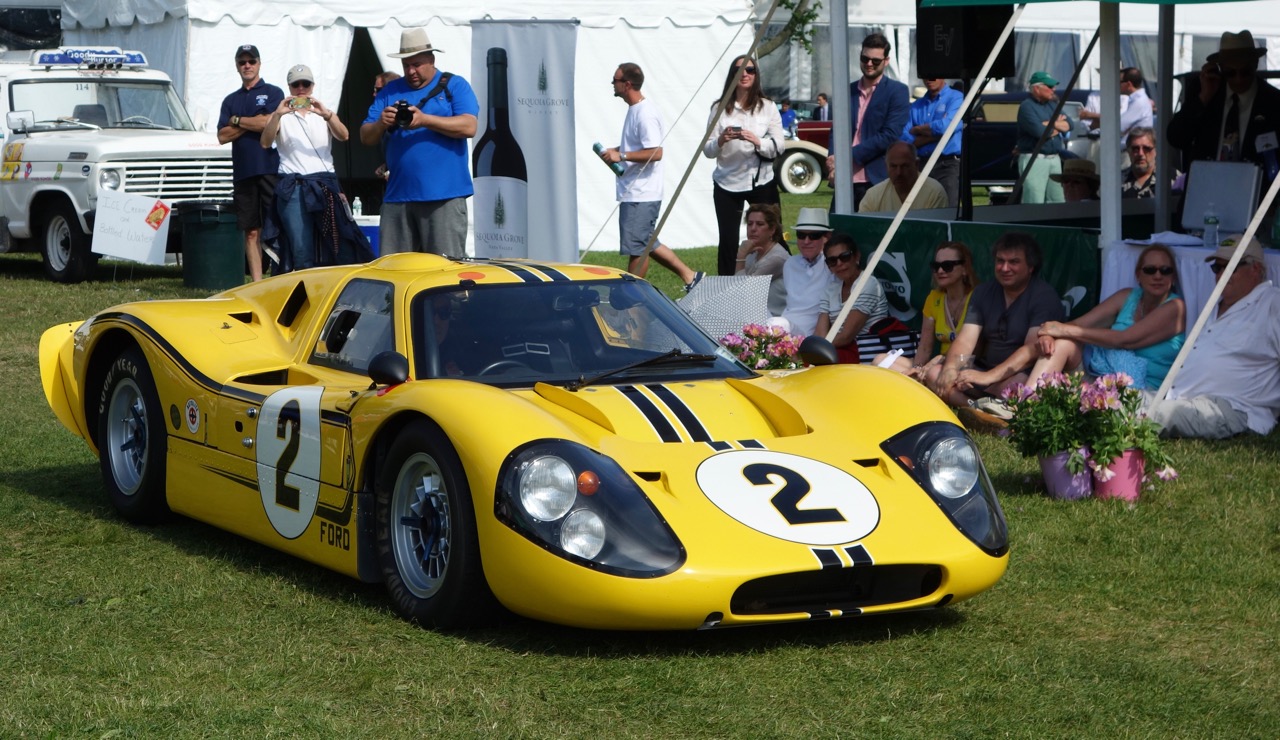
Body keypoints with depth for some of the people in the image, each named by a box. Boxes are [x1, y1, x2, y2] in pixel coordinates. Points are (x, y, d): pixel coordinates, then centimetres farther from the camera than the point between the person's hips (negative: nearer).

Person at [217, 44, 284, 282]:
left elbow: (270, 123, -10)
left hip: (270, 170, -4)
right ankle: (256, 283, 5)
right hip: (242, 171, 4)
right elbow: (223, 136, 8)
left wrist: (238, 121, 1)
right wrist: (253, 123, -1)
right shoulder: (231, 100, 19)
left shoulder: (273, 93, 6)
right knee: (251, 232, 4)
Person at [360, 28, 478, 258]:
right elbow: (366, 137, 14)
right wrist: (381, 124, -9)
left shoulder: (454, 86, 7)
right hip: (398, 196, 4)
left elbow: (469, 127, -9)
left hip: (445, 195, -4)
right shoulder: (390, 91, 19)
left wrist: (425, 120, -18)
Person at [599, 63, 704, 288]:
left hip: (641, 195, -11)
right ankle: (689, 276, 21)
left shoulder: (646, 113, -17)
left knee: (636, 248, -3)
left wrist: (621, 155, -21)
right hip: (633, 192, 11)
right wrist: (614, 151, 12)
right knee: (646, 244, 16)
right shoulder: (634, 109, 14)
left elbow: (655, 153, -23)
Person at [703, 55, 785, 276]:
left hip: (761, 183, 0)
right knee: (728, 241, 1)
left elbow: (778, 146, -2)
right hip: (727, 183, 0)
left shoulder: (767, 108, 3)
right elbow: (707, 150, 1)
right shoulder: (720, 108, 2)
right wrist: (721, 141, -21)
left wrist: (757, 142, -21)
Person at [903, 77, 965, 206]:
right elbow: (905, 140, 4)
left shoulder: (956, 98, 1)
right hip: (922, 166, 5)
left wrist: (917, 130, 2)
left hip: (948, 165, -5)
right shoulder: (916, 106, 15)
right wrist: (934, 133, -9)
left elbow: (945, 127, -15)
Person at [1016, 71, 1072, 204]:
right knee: (1035, 204, -13)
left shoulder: (1052, 105, 17)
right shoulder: (1027, 107, -8)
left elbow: (1068, 124, 8)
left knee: (1057, 202, 7)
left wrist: (1050, 124, -10)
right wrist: (1058, 125, 0)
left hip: (1055, 158, 8)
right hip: (1034, 159, -8)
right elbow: (1040, 132, -19)